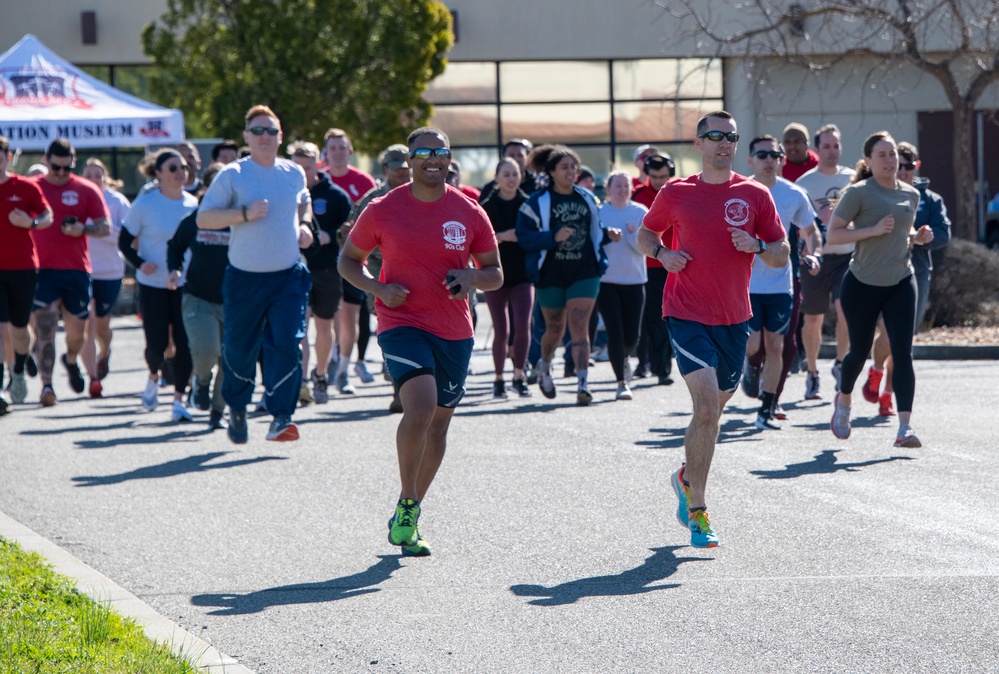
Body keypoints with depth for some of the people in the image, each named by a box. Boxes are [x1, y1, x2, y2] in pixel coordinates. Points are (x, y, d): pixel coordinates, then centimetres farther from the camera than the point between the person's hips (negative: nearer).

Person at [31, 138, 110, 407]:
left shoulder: (87, 190, 5)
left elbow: (105, 227, 4)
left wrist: (83, 229, -15)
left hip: (77, 269, 2)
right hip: (43, 269, -2)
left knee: (77, 330, 10)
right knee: (45, 328, -14)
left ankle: (71, 361, 43)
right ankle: (46, 385, -18)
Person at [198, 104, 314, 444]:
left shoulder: (295, 173, 8)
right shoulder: (232, 175, -5)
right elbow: (203, 218, -7)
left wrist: (304, 224, 9)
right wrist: (245, 214, -19)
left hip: (288, 277, 2)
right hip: (245, 278, -2)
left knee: (287, 345, -14)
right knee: (239, 349, 8)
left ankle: (280, 418, -13)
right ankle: (237, 410, 33)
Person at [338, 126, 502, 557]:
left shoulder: (469, 213, 3)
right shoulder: (383, 210, -2)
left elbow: (495, 274, 11)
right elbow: (349, 260, 9)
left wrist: (472, 278, -12)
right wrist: (378, 288, -10)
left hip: (454, 331, 4)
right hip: (402, 323, -4)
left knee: (438, 424, 10)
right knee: (421, 407, -26)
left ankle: (408, 519, 27)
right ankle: (406, 505, -10)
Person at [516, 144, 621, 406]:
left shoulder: (587, 199, 9)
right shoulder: (538, 202, -5)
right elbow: (524, 236, -11)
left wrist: (607, 235, -1)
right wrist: (554, 237, -24)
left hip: (584, 272, 1)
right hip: (551, 274, -1)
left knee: (579, 325, -11)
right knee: (555, 329, 12)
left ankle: (583, 383, -16)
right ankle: (544, 365, 43)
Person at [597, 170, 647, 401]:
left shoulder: (640, 212, 2)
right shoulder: (598, 212, 0)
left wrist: (633, 235, -19)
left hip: (634, 280, 1)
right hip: (606, 280, -1)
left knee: (632, 336, 3)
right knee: (615, 332, -10)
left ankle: (622, 358, 39)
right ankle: (622, 383, -1)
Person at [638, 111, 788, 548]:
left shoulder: (755, 195, 4)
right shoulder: (676, 194, 1)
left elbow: (781, 256, 7)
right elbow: (646, 233, 17)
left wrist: (756, 246, -14)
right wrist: (661, 253, -5)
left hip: (734, 318, 4)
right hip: (687, 314, -4)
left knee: (714, 408, 15)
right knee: (707, 408, -17)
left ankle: (687, 478, 43)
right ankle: (697, 512, -11)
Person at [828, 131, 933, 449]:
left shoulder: (911, 194, 7)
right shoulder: (858, 193, -10)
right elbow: (832, 234, -14)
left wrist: (918, 236, 1)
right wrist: (873, 230, -23)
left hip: (901, 283, 3)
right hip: (862, 285, -3)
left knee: (902, 352, -11)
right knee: (860, 351, 12)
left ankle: (905, 428, -15)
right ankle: (844, 400, 44)